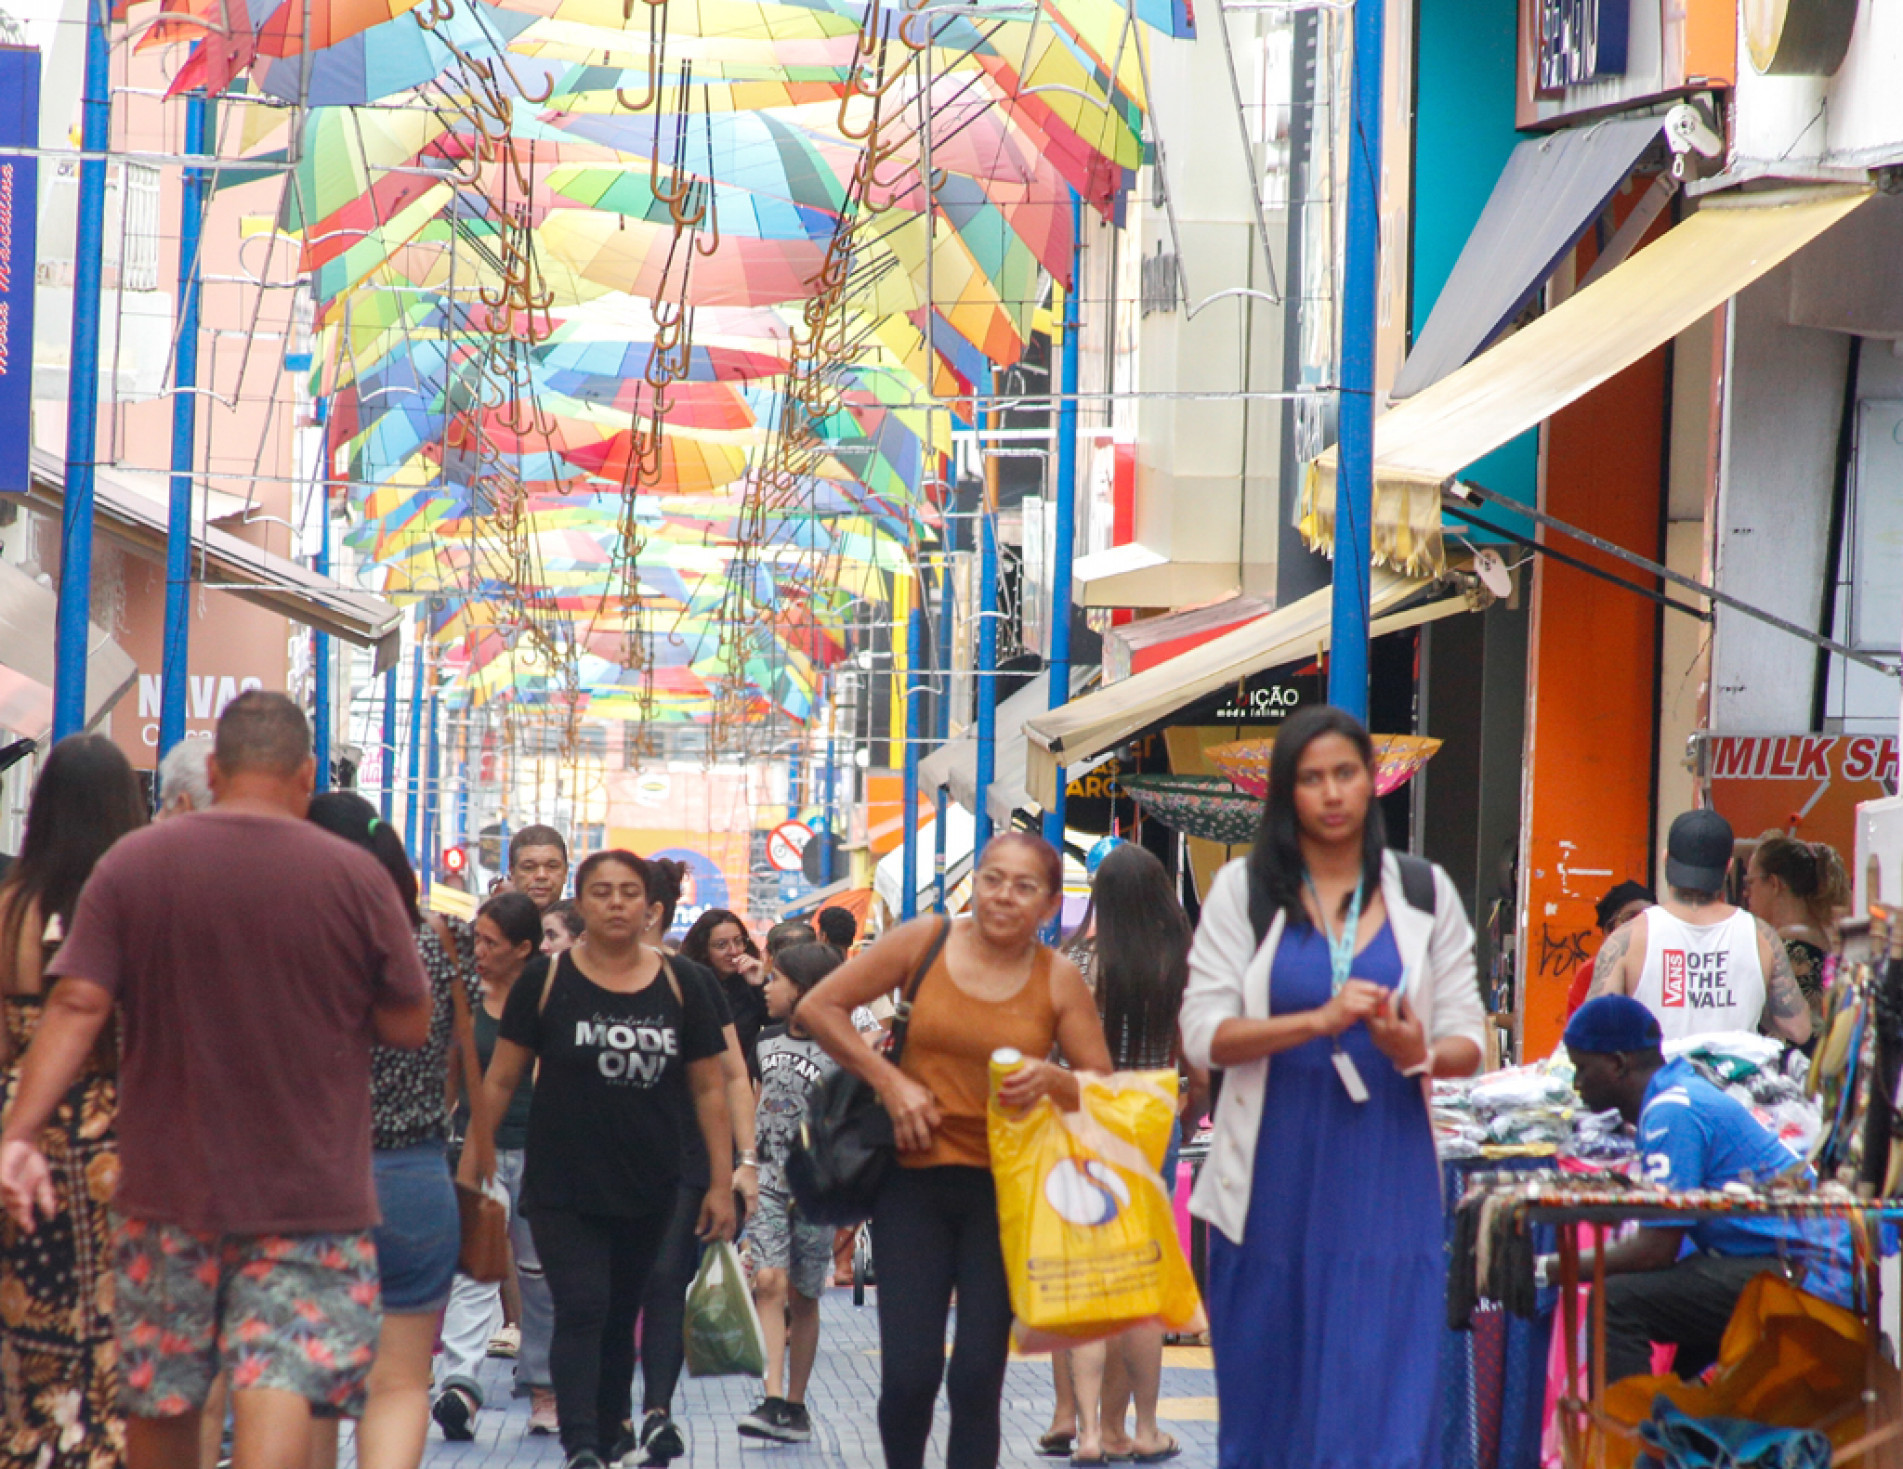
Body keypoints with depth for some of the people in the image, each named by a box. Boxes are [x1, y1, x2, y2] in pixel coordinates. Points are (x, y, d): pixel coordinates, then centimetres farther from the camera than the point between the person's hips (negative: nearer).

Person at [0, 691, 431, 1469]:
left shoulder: (130, 865, -1)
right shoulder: (355, 877, -6)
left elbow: (78, 1005, -9)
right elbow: (409, 1025, 0)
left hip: (167, 1183, 3)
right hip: (312, 1193, -2)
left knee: (159, 1401, 15)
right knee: (283, 1385, -10)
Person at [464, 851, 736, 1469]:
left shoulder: (677, 988, 4)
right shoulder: (546, 982, -2)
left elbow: (708, 1089, 8)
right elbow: (500, 1080, 2)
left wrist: (722, 1182, 4)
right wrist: (471, 1166, -1)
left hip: (647, 1188, 3)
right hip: (563, 1187, -3)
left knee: (620, 1317, 14)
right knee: (581, 1310, -15)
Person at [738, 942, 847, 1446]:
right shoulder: (767, 1042, 9)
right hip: (768, 1179, 3)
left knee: (803, 1297, 5)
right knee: (769, 1282, -12)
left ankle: (795, 1406, 14)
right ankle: (774, 1400, -18)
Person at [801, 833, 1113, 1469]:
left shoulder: (1058, 980, 1)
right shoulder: (925, 942, 0)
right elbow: (818, 1008, 5)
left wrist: (1050, 1080, -16)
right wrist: (889, 1081, -3)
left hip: (1005, 1191, 0)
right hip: (915, 1180, 0)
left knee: (978, 1377, -3)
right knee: (908, 1373, -5)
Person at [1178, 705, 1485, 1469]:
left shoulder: (1426, 893, 9)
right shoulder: (1244, 890, 5)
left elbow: (1467, 1043, 7)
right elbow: (1203, 1034, -4)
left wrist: (1419, 1053, -16)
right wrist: (1319, 1020, -18)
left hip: (1386, 1176, 0)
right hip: (1275, 1176, 0)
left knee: (1386, 1401, -6)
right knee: (1267, 1398, 5)